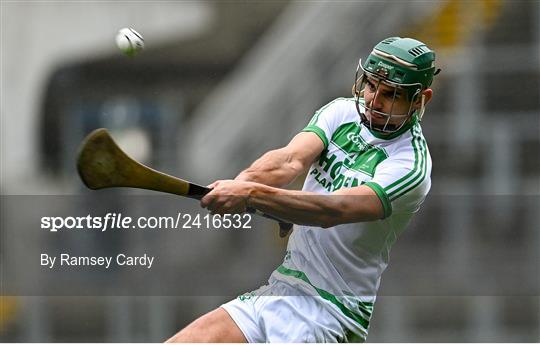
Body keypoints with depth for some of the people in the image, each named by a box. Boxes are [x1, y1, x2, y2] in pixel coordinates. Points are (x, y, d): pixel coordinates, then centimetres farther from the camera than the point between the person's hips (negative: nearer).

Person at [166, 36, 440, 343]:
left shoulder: (411, 165, -15)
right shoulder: (342, 111, 5)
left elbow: (333, 210, -29)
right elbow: (292, 159, -12)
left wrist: (252, 194, -40)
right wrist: (241, 182, -34)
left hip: (330, 314, -7)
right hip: (276, 291, 7)